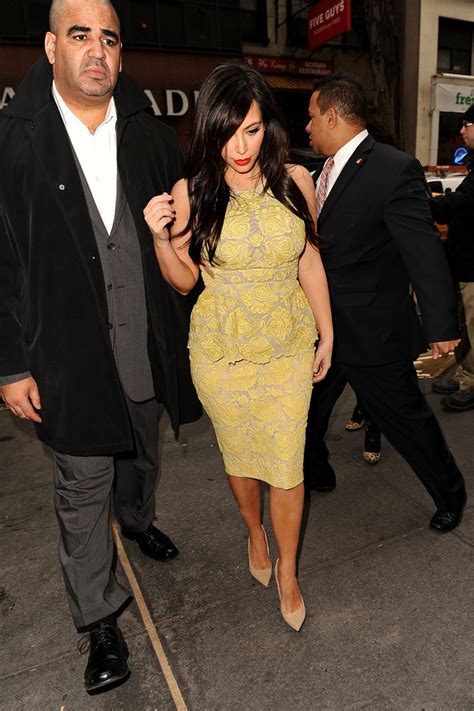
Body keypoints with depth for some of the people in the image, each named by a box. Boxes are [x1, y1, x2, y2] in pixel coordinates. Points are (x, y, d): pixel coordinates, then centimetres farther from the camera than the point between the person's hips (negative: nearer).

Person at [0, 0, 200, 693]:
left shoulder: (152, 135, 2)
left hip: (147, 344, 4)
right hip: (70, 355, -3)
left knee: (143, 450, 26)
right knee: (83, 488, 10)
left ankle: (137, 520, 58)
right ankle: (100, 621, 31)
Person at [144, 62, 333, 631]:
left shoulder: (294, 180, -4)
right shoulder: (191, 192, -9)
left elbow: (309, 263, 5)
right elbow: (183, 281, -1)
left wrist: (327, 334, 8)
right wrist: (160, 237, -19)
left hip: (289, 348, 1)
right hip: (221, 354, 0)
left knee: (288, 465, 7)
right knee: (239, 458, 18)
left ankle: (288, 574, 34)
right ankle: (255, 535, 50)